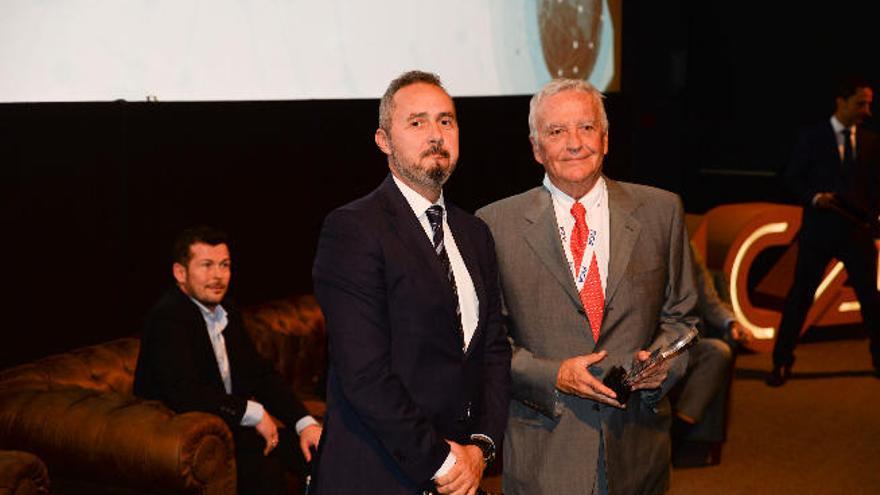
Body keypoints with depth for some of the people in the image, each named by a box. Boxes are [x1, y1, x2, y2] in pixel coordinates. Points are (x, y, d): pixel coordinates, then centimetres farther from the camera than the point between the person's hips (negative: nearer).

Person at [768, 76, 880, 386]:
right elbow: (794, 178, 0)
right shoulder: (812, 137, -1)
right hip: (819, 230, -3)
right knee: (800, 295, -1)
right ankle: (782, 362, 7)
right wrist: (814, 197, -16)